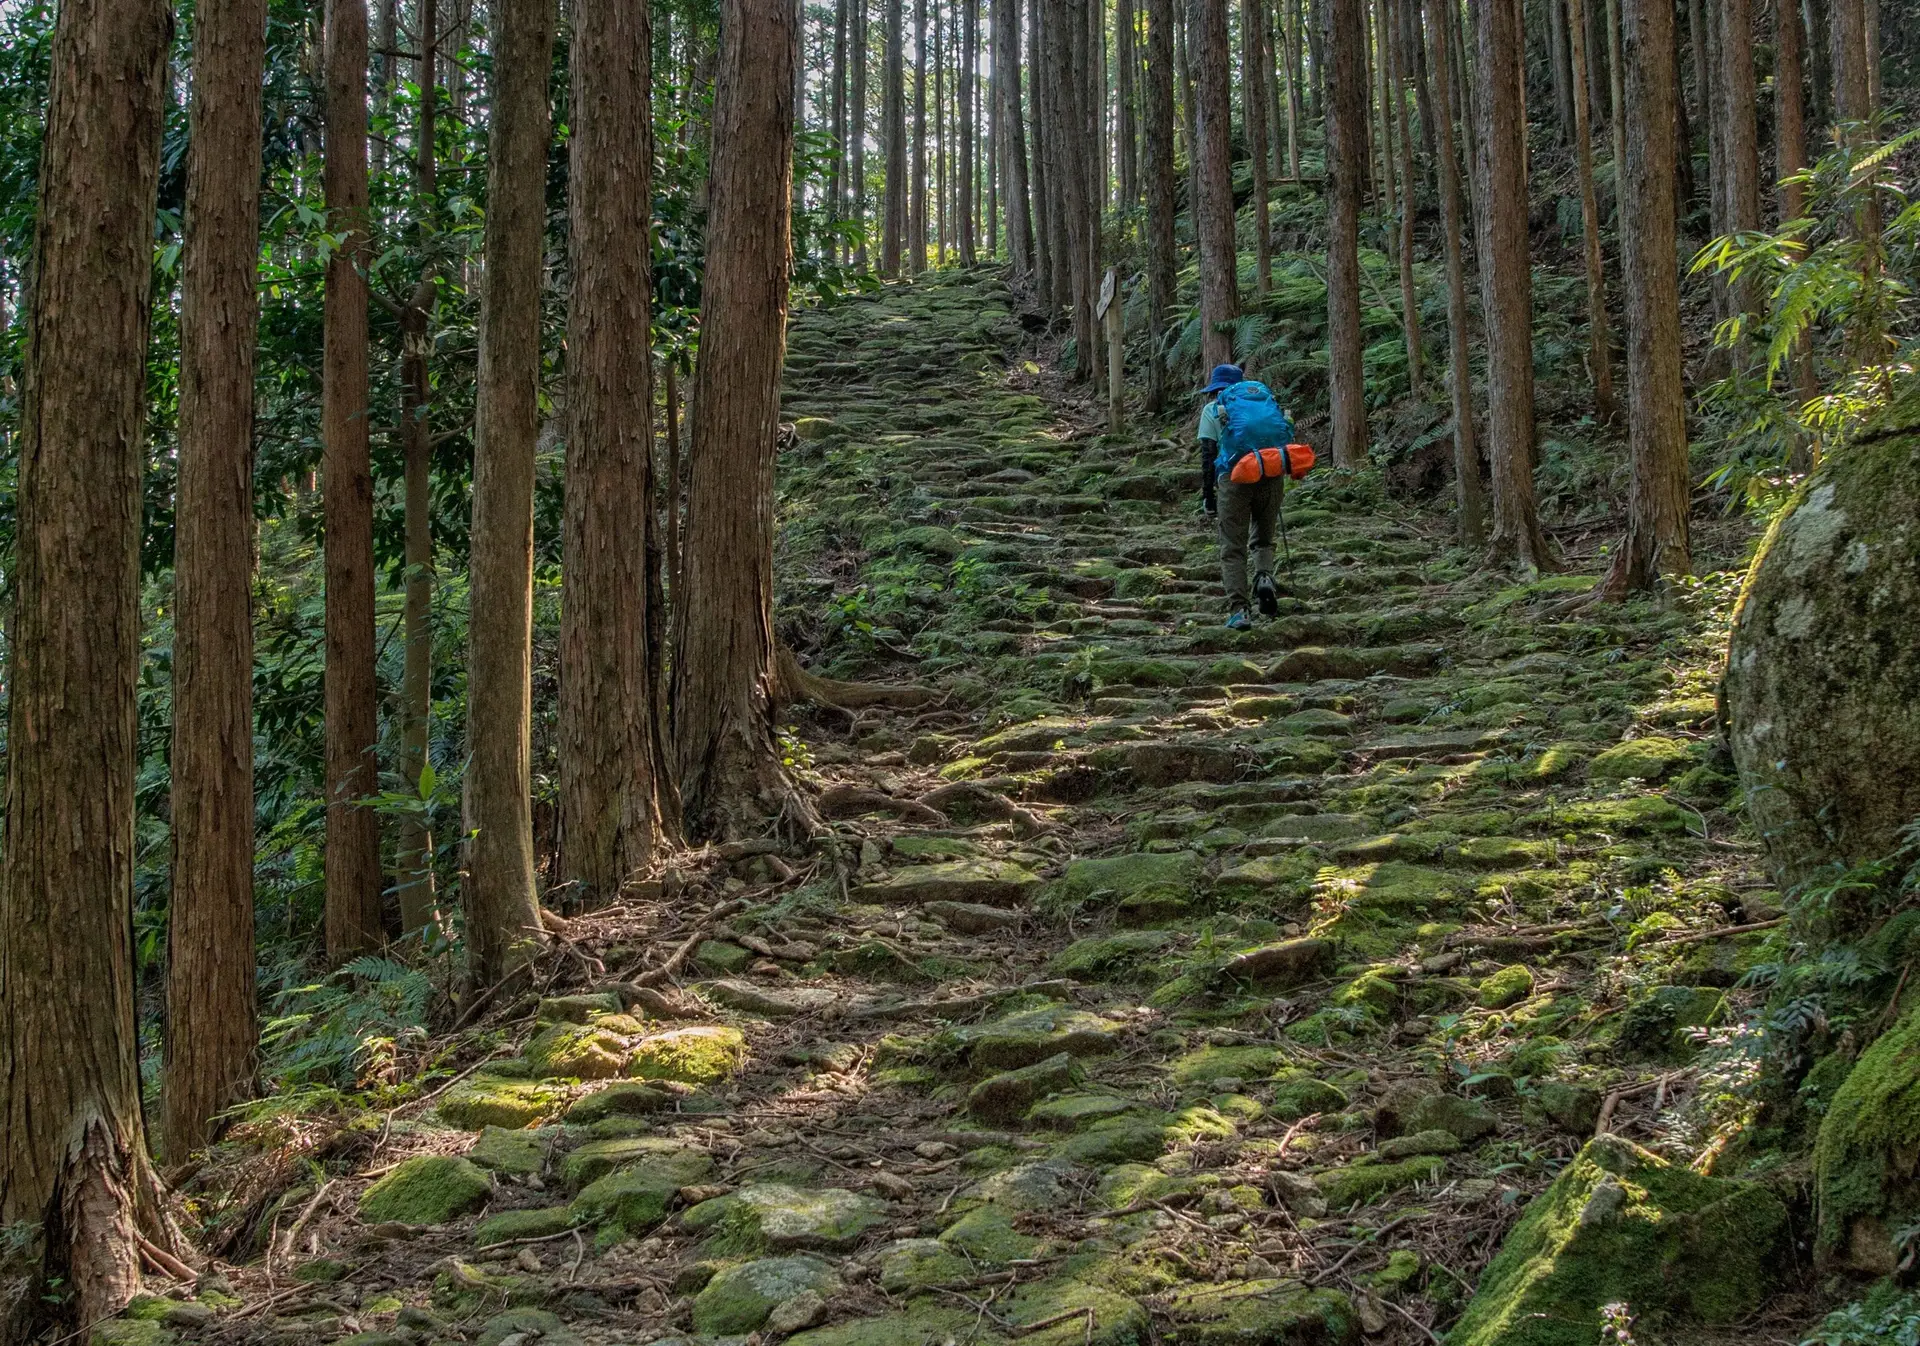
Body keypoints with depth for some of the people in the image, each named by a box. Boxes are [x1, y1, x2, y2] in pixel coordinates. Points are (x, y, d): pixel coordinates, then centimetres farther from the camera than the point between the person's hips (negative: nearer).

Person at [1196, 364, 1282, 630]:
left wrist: (1207, 495, 3)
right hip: (1269, 476, 3)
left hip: (1234, 478, -2)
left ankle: (1239, 610, -6)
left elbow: (1208, 454, 2)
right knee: (1264, 540, 20)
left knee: (1232, 550, 3)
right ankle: (1264, 577, -10)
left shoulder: (1212, 410, 11)